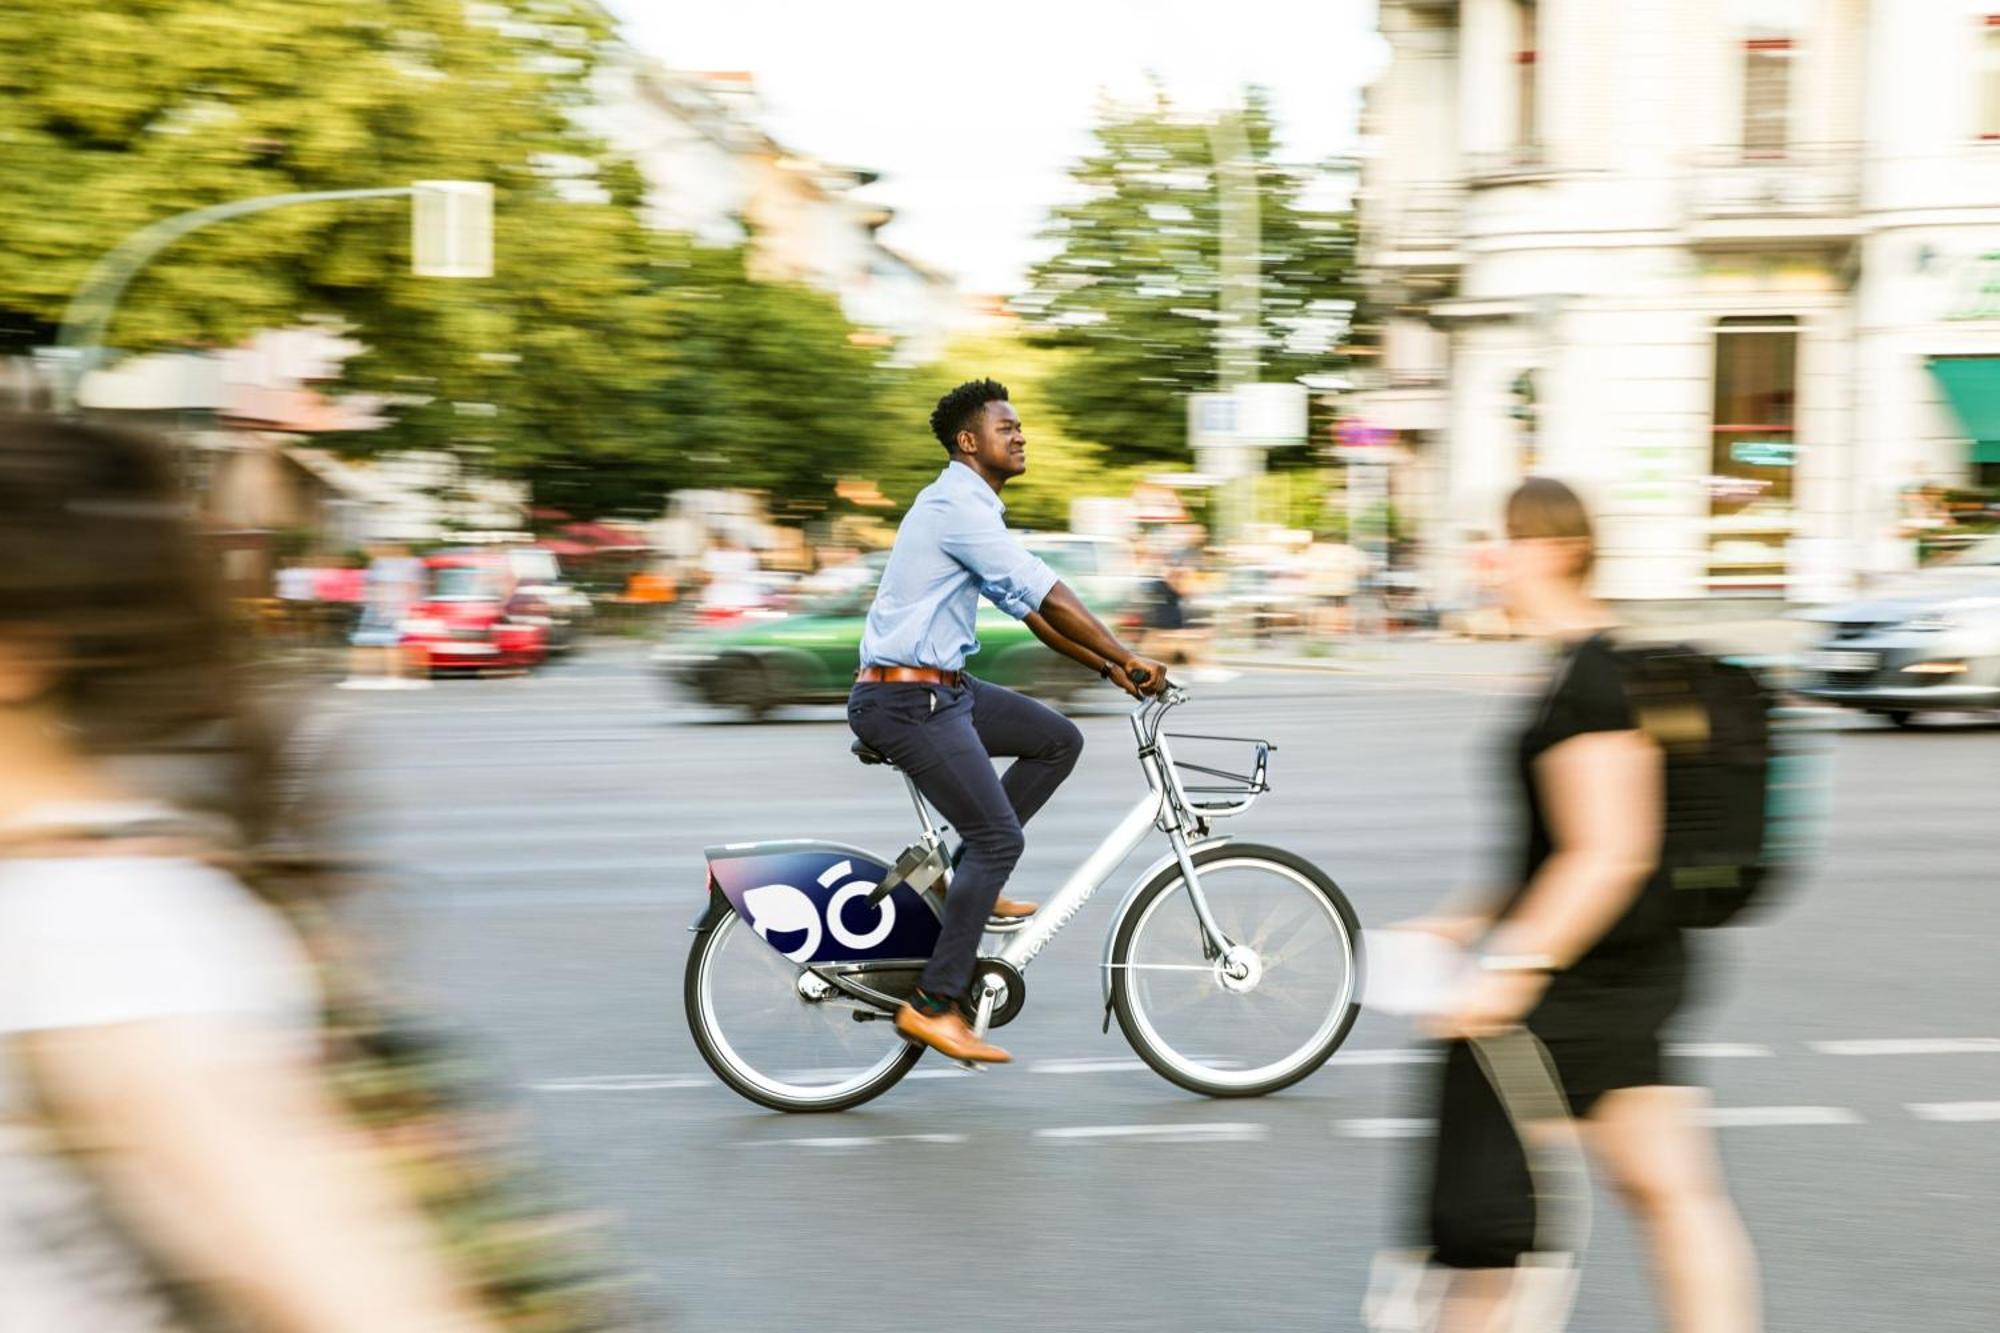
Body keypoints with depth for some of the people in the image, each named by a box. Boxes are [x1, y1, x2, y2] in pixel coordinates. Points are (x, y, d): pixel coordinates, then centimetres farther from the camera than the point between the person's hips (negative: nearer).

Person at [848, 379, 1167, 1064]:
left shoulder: (973, 507, 18)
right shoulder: (957, 504, -15)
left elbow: (1029, 606, 19)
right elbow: (1045, 592, -20)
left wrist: (1108, 666, 13)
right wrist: (1127, 657, -17)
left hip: (943, 687, 10)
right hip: (906, 696, -10)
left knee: (1059, 739, 10)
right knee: (999, 836, -11)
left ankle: (966, 876, 12)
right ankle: (933, 1004, -6)